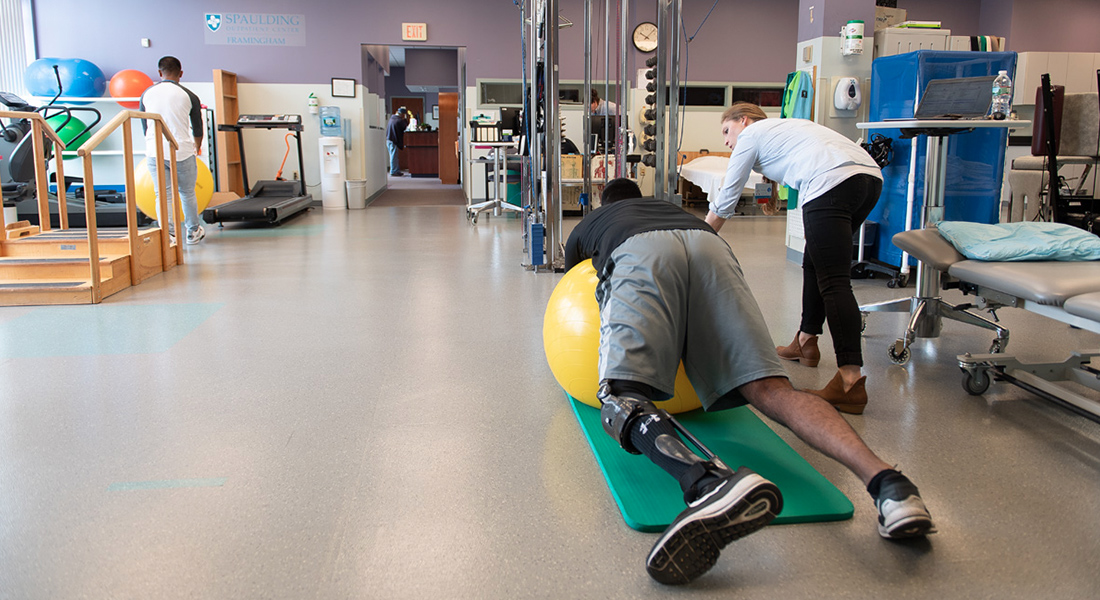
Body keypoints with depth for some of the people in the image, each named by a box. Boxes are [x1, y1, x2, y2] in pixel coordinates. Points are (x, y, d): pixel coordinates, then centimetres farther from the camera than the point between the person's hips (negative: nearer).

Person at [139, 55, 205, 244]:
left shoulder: (146, 94, 6)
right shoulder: (189, 96, -2)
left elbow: (145, 127, 16)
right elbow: (197, 128, 10)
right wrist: (197, 148, 30)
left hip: (154, 153, 2)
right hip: (182, 152, -2)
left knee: (161, 195, 7)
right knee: (187, 193, 13)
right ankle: (193, 232, 25)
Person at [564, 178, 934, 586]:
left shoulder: (590, 221, 43)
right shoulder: (672, 210, 49)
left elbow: (570, 276, 59)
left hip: (638, 254, -3)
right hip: (711, 246, 3)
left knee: (623, 401, -19)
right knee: (768, 389, -9)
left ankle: (705, 480, -53)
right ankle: (883, 479, -36)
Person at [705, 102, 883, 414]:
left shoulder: (751, 134, 14)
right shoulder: (784, 126, 36)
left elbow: (723, 204, 17)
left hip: (832, 181, -9)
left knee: (833, 281, -15)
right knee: (816, 263, 23)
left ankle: (851, 382, -23)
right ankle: (806, 342, 32)